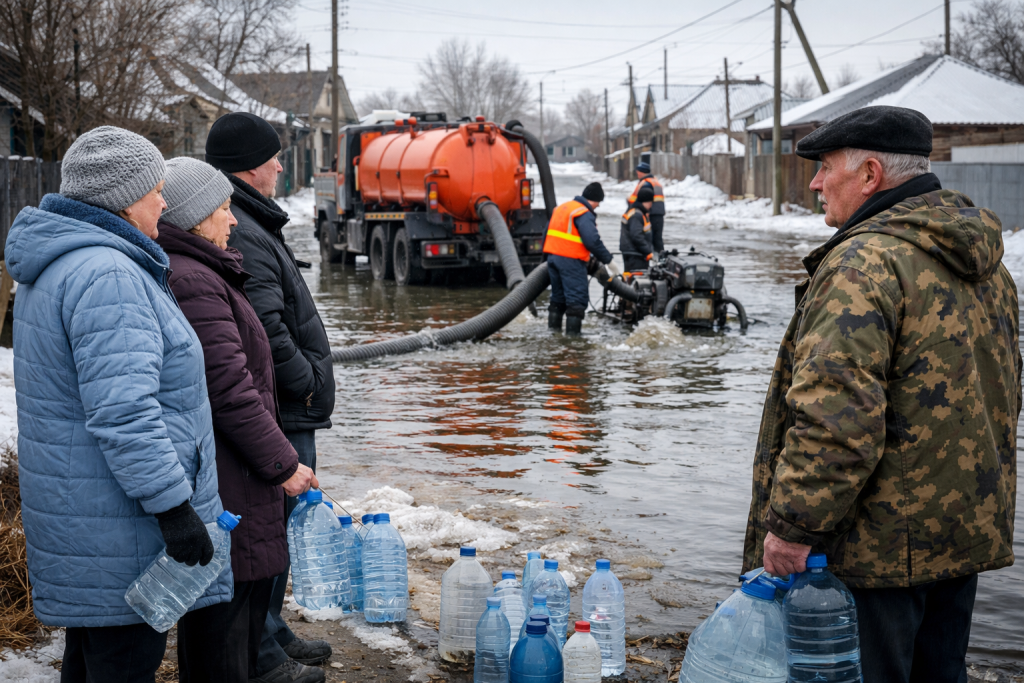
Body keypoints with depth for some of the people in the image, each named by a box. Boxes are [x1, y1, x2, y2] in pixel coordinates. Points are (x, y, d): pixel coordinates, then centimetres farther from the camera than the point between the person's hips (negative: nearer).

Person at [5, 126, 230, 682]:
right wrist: (173, 506, -24)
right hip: (115, 521, -11)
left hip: (74, 507, 11)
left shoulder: (54, 268, 14)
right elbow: (122, 411, -28)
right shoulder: (107, 276, -21)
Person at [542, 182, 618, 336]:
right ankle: (573, 331, -8)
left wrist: (547, 254, 27)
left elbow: (548, 231, 20)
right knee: (577, 297, -5)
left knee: (558, 295, 19)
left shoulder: (561, 208, 15)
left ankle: (554, 328, 24)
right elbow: (592, 241, -22)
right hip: (571, 260, -9)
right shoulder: (584, 215, -14)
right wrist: (609, 261, -15)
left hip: (553, 256, 9)